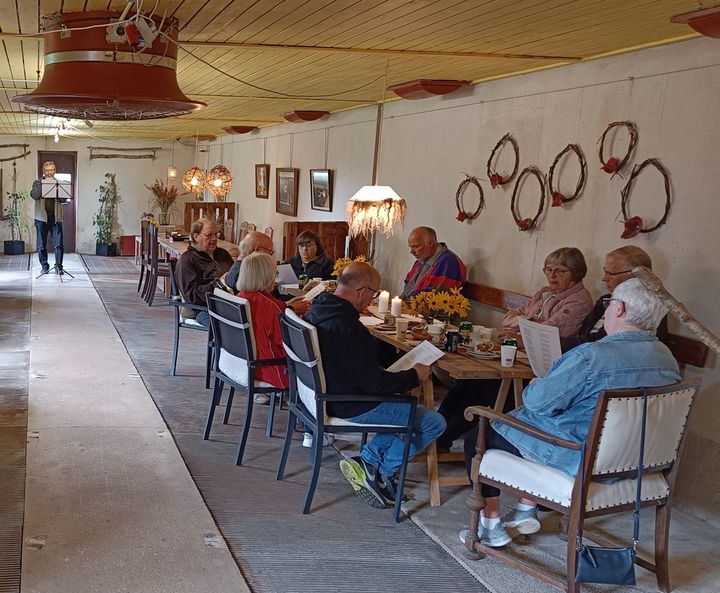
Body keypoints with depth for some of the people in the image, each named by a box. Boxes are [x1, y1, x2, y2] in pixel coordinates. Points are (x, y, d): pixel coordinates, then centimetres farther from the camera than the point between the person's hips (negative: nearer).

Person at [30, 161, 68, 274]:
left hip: (56, 218, 0)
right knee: (41, 246, 4)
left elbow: (64, 199, -1)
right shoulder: (37, 183, 8)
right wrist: (44, 183, -11)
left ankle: (58, 266, 1)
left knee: (59, 245, -6)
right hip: (41, 218, 0)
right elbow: (34, 195, -11)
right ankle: (44, 267, 14)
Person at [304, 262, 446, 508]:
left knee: (407, 407, 23)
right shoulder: (349, 329, -29)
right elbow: (375, 383, -23)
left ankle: (367, 460, 10)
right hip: (351, 407, -10)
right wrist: (414, 376, -7)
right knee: (434, 423, -3)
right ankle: (381, 473, 3)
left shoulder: (316, 310, 0)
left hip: (327, 394, 10)